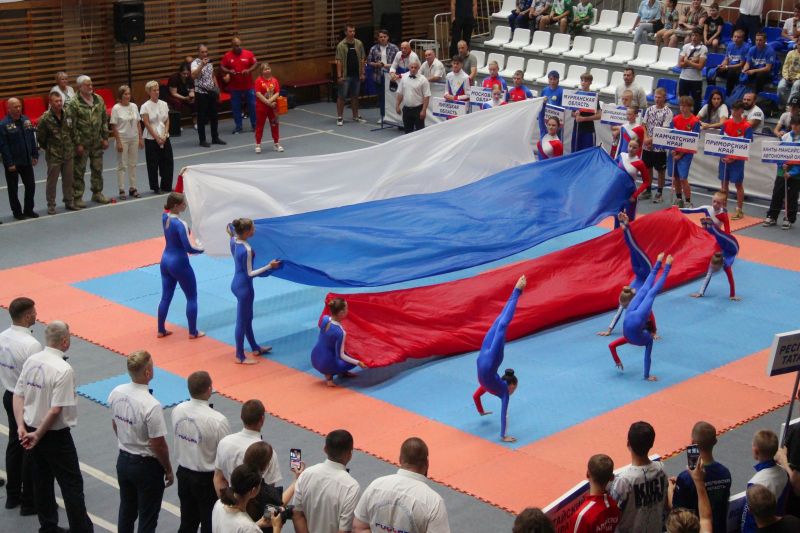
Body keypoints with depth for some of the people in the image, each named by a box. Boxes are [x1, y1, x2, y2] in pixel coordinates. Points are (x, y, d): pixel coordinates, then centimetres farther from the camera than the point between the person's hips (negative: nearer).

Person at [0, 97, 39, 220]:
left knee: (30, 186, 10)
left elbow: (32, 139, 10)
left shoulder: (26, 120, 3)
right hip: (12, 163, -5)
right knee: (13, 189, 7)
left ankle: (28, 210, 25)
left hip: (26, 161, 5)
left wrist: (35, 155, 7)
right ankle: (17, 212, 19)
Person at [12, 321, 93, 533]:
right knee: (72, 485, 3)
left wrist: (22, 426, -1)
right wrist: (38, 435, -14)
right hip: (56, 436, -7)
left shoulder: (31, 361, -1)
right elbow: (56, 410, -23)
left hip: (32, 430, 7)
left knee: (42, 482, 18)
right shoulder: (64, 370, -23)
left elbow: (18, 395, 2)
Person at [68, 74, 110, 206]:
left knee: (97, 168, 15)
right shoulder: (74, 103, -12)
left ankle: (97, 193, 29)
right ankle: (77, 197, 7)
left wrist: (105, 137, 7)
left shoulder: (99, 100, 5)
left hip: (97, 142, 5)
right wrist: (78, 143, -16)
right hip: (82, 143, -5)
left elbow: (104, 120, 11)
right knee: (78, 171, 0)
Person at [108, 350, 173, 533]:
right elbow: (159, 445, -21)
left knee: (126, 511, 23)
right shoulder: (152, 406, -29)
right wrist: (168, 470, -6)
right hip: (147, 466, -7)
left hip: (123, 461, 7)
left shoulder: (116, 393, -8)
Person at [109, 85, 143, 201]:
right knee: (122, 165, 1)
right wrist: (118, 142, -14)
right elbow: (114, 127, -10)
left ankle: (132, 187, 19)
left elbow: (138, 123, 8)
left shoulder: (134, 106, 3)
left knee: (133, 164, 11)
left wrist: (140, 138, 5)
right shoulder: (116, 108, -10)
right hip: (122, 139, -5)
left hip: (134, 139, 5)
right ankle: (121, 190, 5)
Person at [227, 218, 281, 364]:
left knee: (247, 318, 24)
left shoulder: (233, 240, -4)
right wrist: (269, 266, -21)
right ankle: (240, 357, 18)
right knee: (242, 321, 5)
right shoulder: (247, 250, -28)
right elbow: (249, 273, -21)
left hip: (236, 284, 9)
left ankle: (255, 348, 41)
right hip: (244, 287, -9)